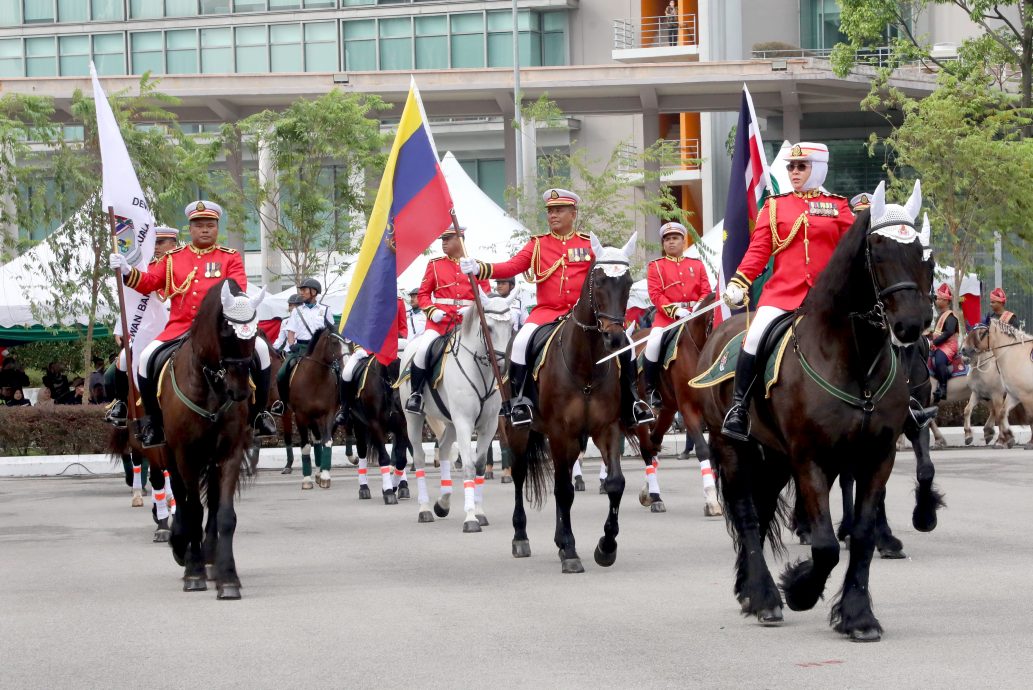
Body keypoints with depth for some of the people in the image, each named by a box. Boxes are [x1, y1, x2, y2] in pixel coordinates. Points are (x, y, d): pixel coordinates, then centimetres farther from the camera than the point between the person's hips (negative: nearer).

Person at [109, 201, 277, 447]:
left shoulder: (231, 257, 9)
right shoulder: (172, 258, 14)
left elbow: (237, 289, -5)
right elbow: (148, 283, 10)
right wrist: (127, 271, -9)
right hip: (180, 327, 1)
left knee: (260, 348, -23)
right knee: (147, 357, -22)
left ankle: (257, 415, -6)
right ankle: (154, 422, -3)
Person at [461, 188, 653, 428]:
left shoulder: (589, 243, 10)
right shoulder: (538, 245, 8)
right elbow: (511, 267, -2)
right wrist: (478, 269, -17)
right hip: (547, 311, -1)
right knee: (522, 341, -29)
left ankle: (630, 402, 4)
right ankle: (517, 400, -15)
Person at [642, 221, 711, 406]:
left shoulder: (697, 265, 17)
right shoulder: (656, 266, 10)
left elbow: (706, 291, 8)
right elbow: (655, 294, -3)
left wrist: (699, 307, -14)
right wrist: (675, 310, -18)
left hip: (694, 314, 2)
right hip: (667, 315, -2)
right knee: (653, 343, -27)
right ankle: (651, 390, -11)